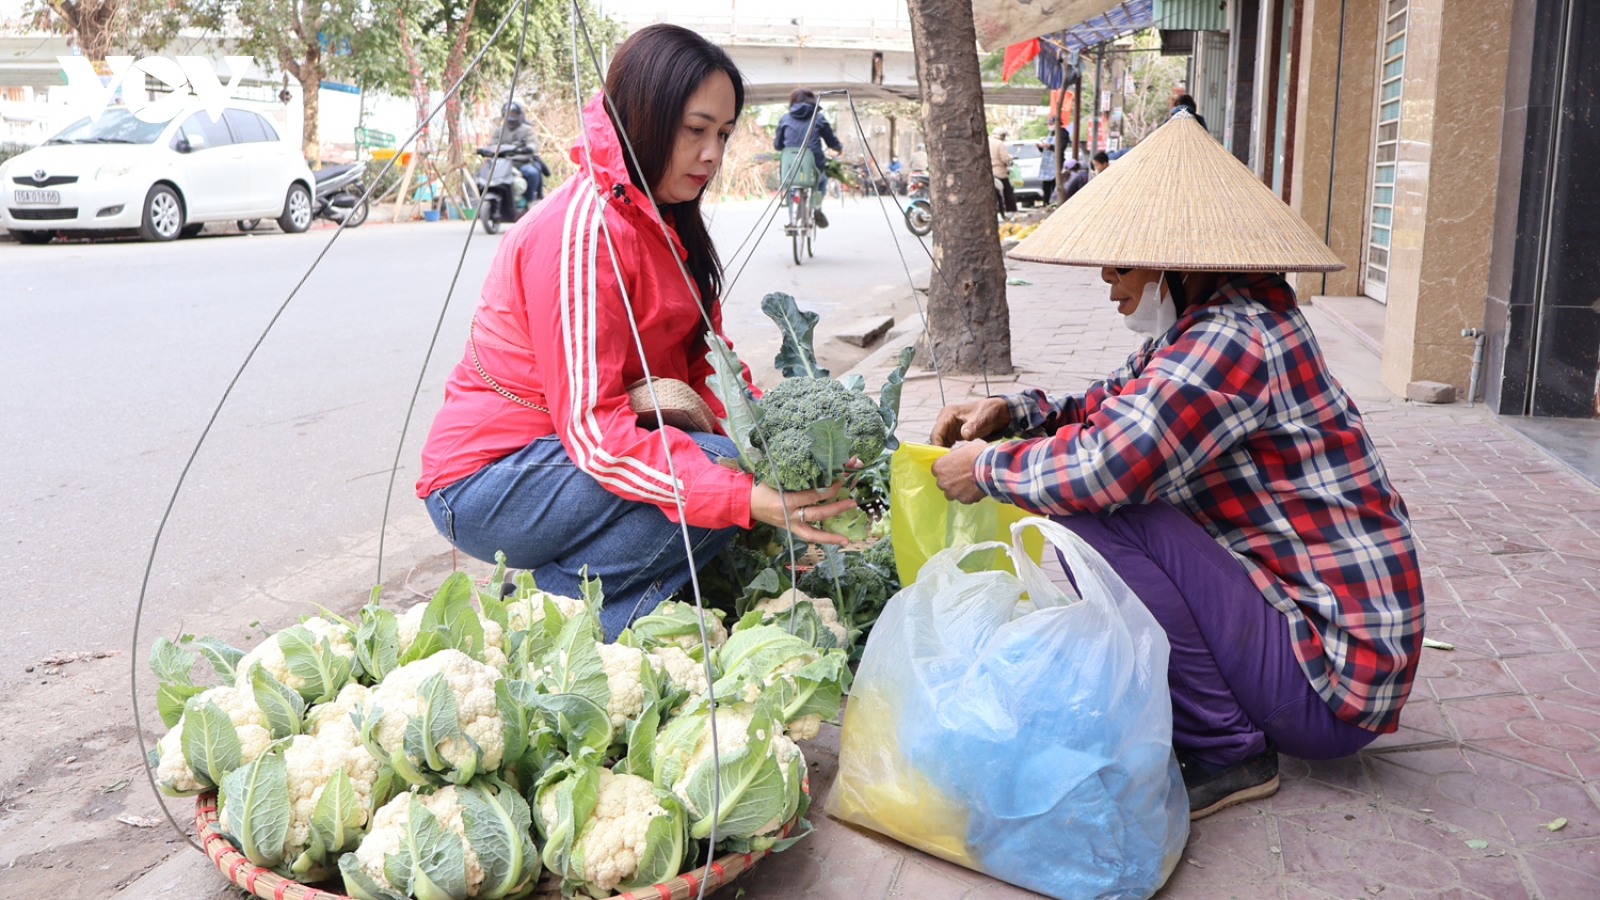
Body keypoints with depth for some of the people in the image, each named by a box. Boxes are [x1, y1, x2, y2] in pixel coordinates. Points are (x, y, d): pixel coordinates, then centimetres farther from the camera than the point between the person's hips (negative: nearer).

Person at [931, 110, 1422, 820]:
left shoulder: (1234, 338, -22)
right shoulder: (1205, 326, 10)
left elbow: (1103, 465, -30)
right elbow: (1112, 404, 19)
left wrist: (988, 469, -12)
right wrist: (1012, 411, 0)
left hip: (1332, 681, -10)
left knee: (1090, 514, -21)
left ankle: (1223, 753, -8)